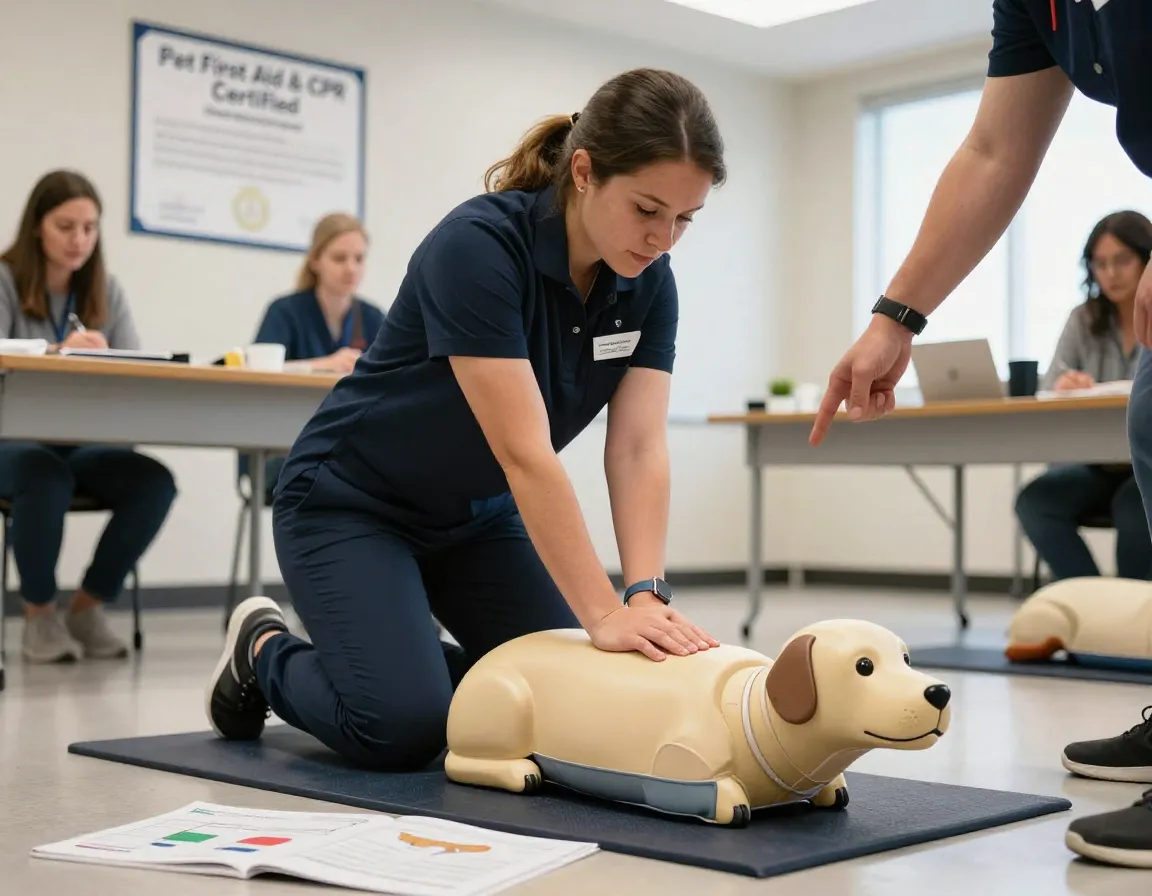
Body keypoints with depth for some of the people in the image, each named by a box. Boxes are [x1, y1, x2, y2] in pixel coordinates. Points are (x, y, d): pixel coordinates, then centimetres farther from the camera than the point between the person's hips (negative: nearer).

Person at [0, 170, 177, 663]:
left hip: (81, 443, 4)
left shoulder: (106, 290, 10)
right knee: (47, 478, -39)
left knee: (156, 482, -26)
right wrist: (59, 355, -33)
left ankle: (88, 606, -6)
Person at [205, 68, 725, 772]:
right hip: (354, 503, -7)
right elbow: (525, 453, -36)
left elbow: (639, 449, -15)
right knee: (403, 726, -20)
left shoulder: (649, 283, -10)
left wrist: (646, 596, -28)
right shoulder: (478, 245, -31)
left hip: (477, 514, 7)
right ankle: (263, 653, 10)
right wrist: (605, 614, -38)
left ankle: (417, 657, 21)